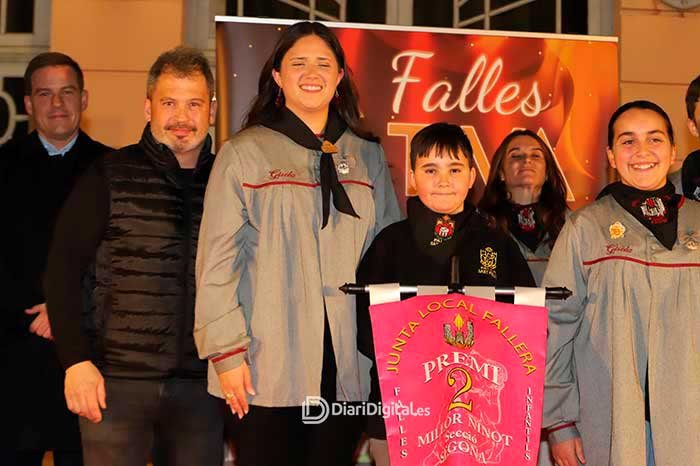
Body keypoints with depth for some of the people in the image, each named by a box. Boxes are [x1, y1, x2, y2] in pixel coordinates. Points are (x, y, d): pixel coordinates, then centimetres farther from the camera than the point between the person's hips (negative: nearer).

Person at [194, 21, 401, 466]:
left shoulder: (367, 155, 12)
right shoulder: (245, 151, 0)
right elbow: (218, 259, -4)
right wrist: (226, 350, -9)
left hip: (348, 363, 3)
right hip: (268, 363, -3)